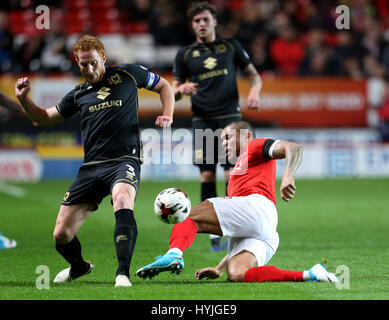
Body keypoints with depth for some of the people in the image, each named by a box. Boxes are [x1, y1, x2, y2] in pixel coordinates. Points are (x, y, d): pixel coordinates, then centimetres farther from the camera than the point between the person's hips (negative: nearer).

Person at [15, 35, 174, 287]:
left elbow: (164, 86, 20)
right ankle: (79, 266, 33)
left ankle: (123, 273, -41)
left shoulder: (128, 75, 7)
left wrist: (167, 115, 2)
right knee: (62, 235, -2)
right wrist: (24, 99, 9)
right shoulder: (78, 94, 16)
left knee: (122, 200, -40)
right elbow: (46, 118, 27)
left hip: (124, 160, -4)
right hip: (91, 167, 4)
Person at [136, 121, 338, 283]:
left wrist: (287, 176, -20)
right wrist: (219, 269, 29)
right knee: (236, 274, -22)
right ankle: (309, 275, -26)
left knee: (187, 216, -9)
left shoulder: (254, 147, 21)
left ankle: (174, 254, -43)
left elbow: (294, 149, 0)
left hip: (257, 206, -7)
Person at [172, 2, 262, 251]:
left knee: (233, 174, -9)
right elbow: (174, 92, 12)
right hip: (202, 122, 1)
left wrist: (255, 91, -7)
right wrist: (181, 89, -11)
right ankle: (214, 234, 3)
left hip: (230, 118, -1)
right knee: (207, 176, -4)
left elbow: (254, 75, 14)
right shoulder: (185, 54, 8)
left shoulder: (231, 46, 8)